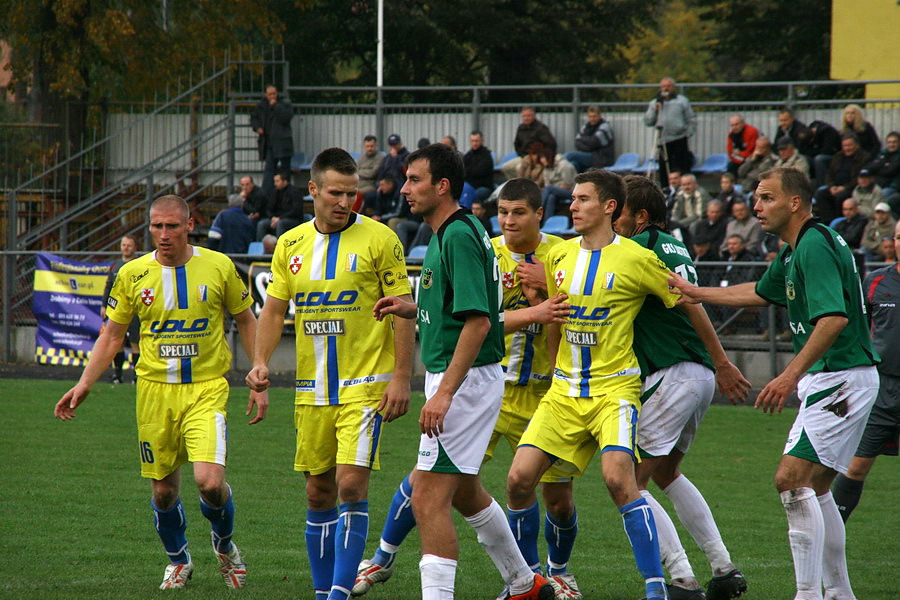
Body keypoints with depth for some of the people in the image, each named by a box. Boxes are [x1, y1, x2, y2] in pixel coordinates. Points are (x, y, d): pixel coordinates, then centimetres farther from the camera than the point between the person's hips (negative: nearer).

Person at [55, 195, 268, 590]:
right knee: (163, 490, 6)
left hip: (207, 389, -2)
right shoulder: (133, 274, 0)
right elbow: (112, 335, 9)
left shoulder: (219, 267, -3)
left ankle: (224, 544, 16)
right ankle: (178, 560, 34)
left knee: (210, 482, -17)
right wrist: (84, 385, -1)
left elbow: (246, 321, 9)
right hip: (154, 390, 2)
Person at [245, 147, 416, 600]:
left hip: (365, 386, -5)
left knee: (352, 485, -15)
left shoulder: (379, 239, -5)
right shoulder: (291, 244, 8)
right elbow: (274, 309, 13)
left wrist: (401, 377, -11)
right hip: (312, 389, 5)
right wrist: (261, 361, -4)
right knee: (318, 493, 8)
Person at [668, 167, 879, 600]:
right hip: (830, 380, 11)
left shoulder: (815, 247, -18)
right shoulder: (794, 251, 15)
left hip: (840, 379, -11)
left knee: (792, 479, -16)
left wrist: (792, 375, -33)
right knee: (815, 488, 16)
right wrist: (696, 294, 32)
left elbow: (835, 318, -29)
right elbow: (761, 293, 33)